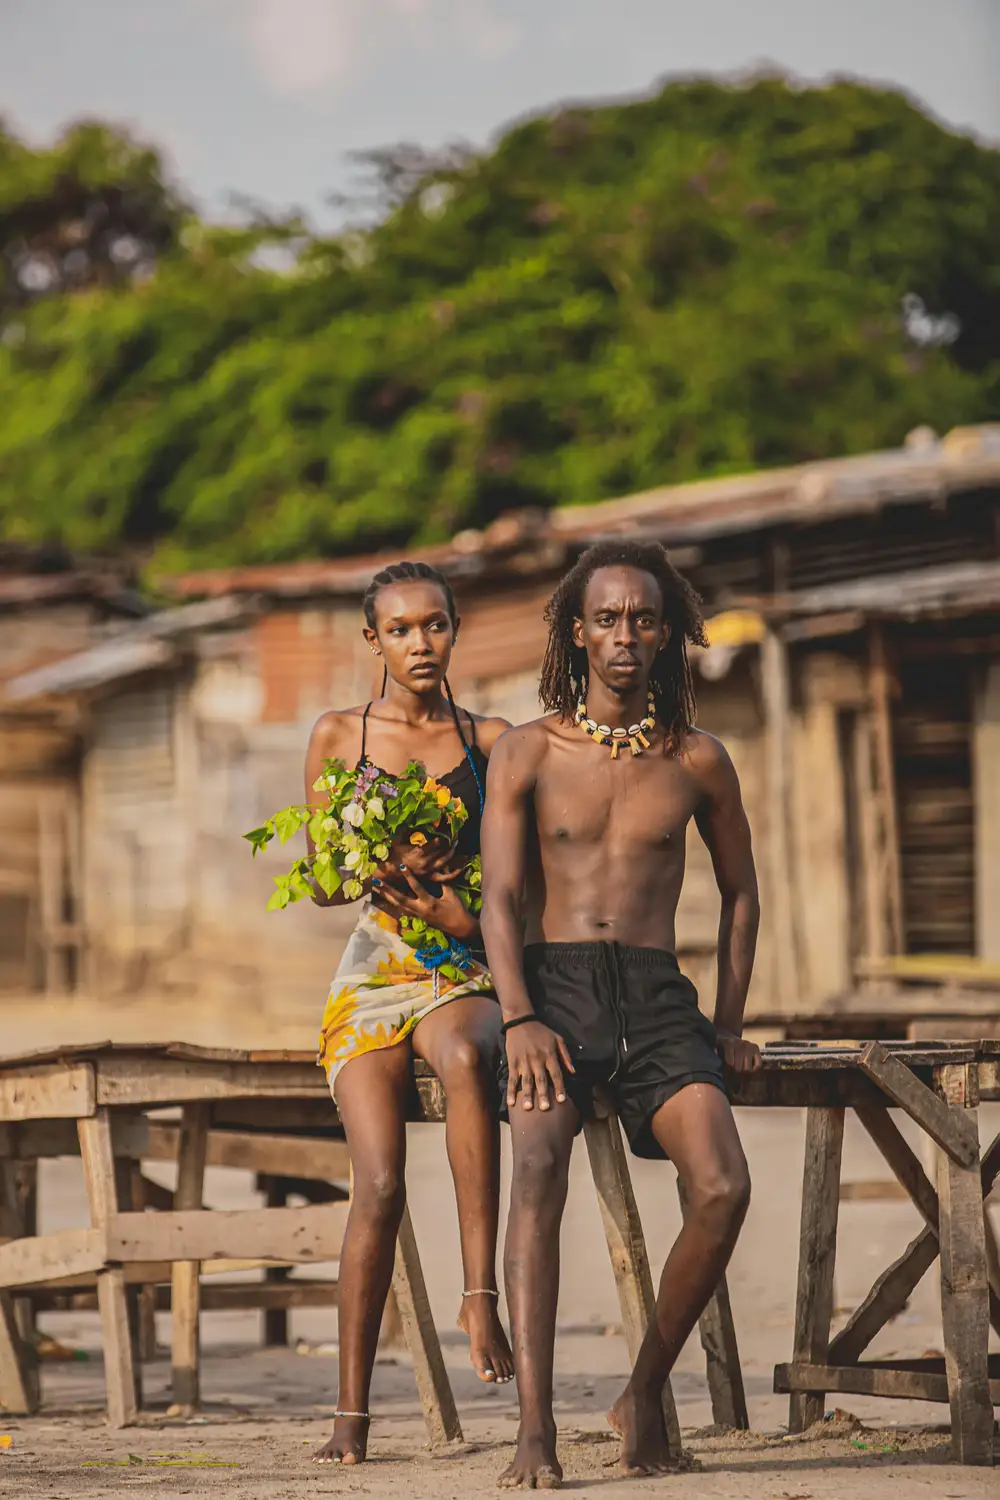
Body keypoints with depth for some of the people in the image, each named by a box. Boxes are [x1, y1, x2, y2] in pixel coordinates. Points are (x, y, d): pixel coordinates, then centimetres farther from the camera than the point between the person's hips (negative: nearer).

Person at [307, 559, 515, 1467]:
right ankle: (352, 1413, -7)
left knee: (468, 1058, -39)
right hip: (372, 973, 0)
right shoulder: (339, 736, 11)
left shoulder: (488, 739, 10)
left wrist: (461, 903, -13)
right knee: (380, 1183, -16)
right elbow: (320, 884, 12)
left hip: (464, 972, 0)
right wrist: (380, 868, -10)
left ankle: (481, 1291, -38)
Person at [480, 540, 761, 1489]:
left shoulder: (698, 760, 11)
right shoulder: (527, 753, 6)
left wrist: (728, 1026, 15)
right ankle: (535, 1431, -32)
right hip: (555, 986, -1)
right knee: (537, 1170, -28)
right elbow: (499, 900, -1)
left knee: (722, 1189, -22)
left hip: (657, 995, 2)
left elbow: (740, 893, 23)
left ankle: (645, 1392, 0)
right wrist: (520, 1020, -16)